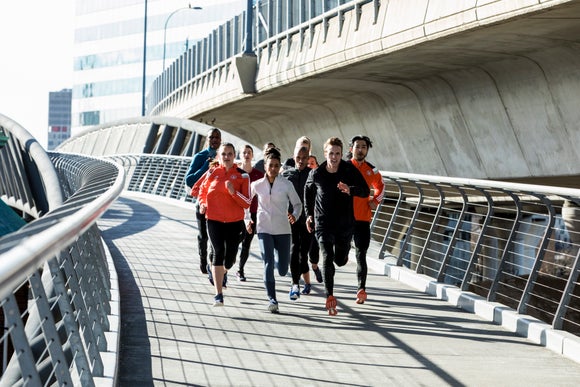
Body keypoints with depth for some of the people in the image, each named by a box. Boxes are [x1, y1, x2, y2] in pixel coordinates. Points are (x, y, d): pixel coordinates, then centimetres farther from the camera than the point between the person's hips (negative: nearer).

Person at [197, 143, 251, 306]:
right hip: (214, 220, -1)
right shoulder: (212, 173, 2)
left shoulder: (242, 175, -2)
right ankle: (218, 294, -12)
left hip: (235, 221, 1)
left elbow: (247, 203, -7)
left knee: (230, 258, 7)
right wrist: (202, 204, 3)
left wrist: (233, 192, -22)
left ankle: (221, 273, 45)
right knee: (218, 252, -14)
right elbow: (202, 190, 21)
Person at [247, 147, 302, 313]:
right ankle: (272, 299, -10)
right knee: (268, 264, -15)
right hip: (264, 229, 0)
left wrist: (295, 215, -16)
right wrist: (247, 220, 10)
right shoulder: (257, 185, 3)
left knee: (283, 270, 4)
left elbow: (297, 203, 4)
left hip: (283, 229, 0)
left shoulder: (286, 184, -1)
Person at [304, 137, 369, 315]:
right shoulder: (316, 174, -7)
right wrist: (309, 214, 10)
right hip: (323, 223, -1)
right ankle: (330, 297, -12)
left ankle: (343, 249, 51)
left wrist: (350, 190, -34)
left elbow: (365, 191, -13)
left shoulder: (349, 170, -8)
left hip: (345, 223, 1)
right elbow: (308, 190, 14)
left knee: (340, 260, 13)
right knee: (327, 259, -14)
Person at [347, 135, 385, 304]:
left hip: (363, 217, 1)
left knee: (361, 254, -4)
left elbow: (380, 187, 25)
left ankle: (361, 289, -8)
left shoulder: (371, 170, 8)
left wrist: (375, 201, 10)